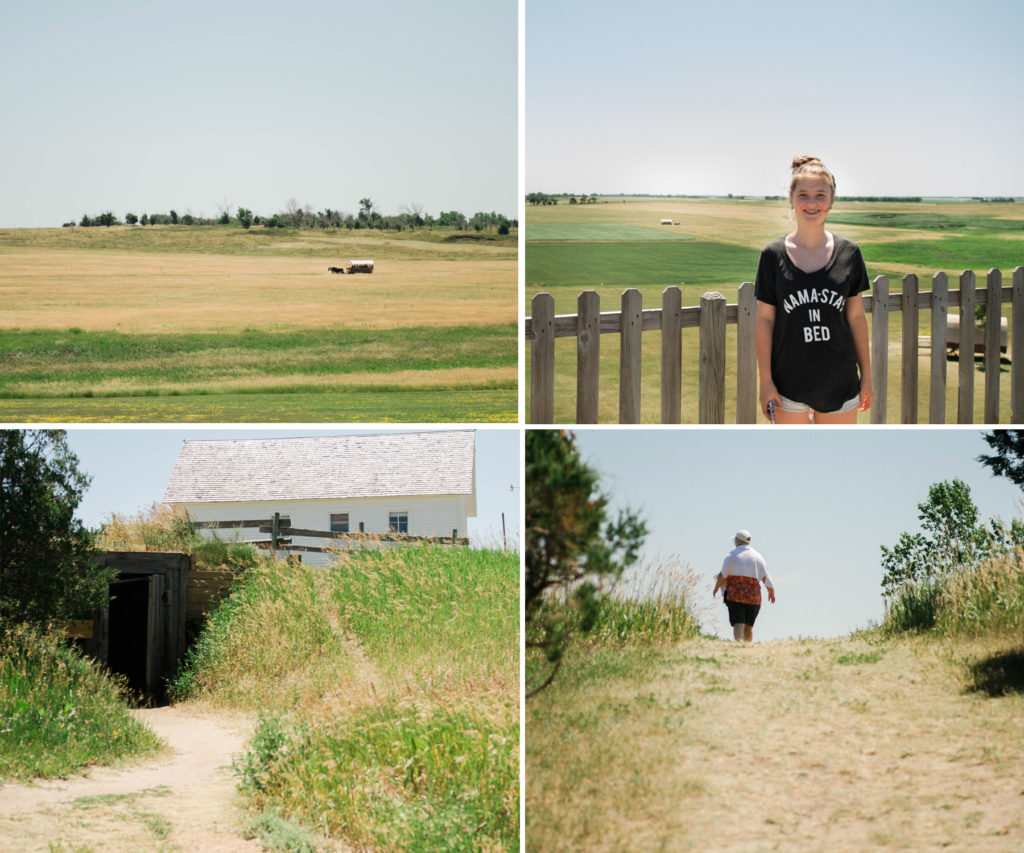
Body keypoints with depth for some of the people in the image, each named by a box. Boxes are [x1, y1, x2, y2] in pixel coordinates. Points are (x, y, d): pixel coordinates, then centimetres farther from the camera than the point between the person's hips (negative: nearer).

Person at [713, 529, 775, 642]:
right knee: (748, 626, 12)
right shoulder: (757, 556, 9)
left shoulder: (731, 555, 0)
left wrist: (716, 588, 11)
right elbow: (765, 577, 10)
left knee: (738, 624, -11)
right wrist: (771, 592, 24)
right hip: (753, 596, 3)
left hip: (735, 594, -3)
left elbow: (723, 575, -5)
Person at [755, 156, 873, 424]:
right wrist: (765, 381, -5)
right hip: (789, 383, -1)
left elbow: (856, 317, 6)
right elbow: (764, 320, -1)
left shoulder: (848, 253, 1)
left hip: (839, 382, 1)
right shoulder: (773, 255, -3)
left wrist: (866, 374, 7)